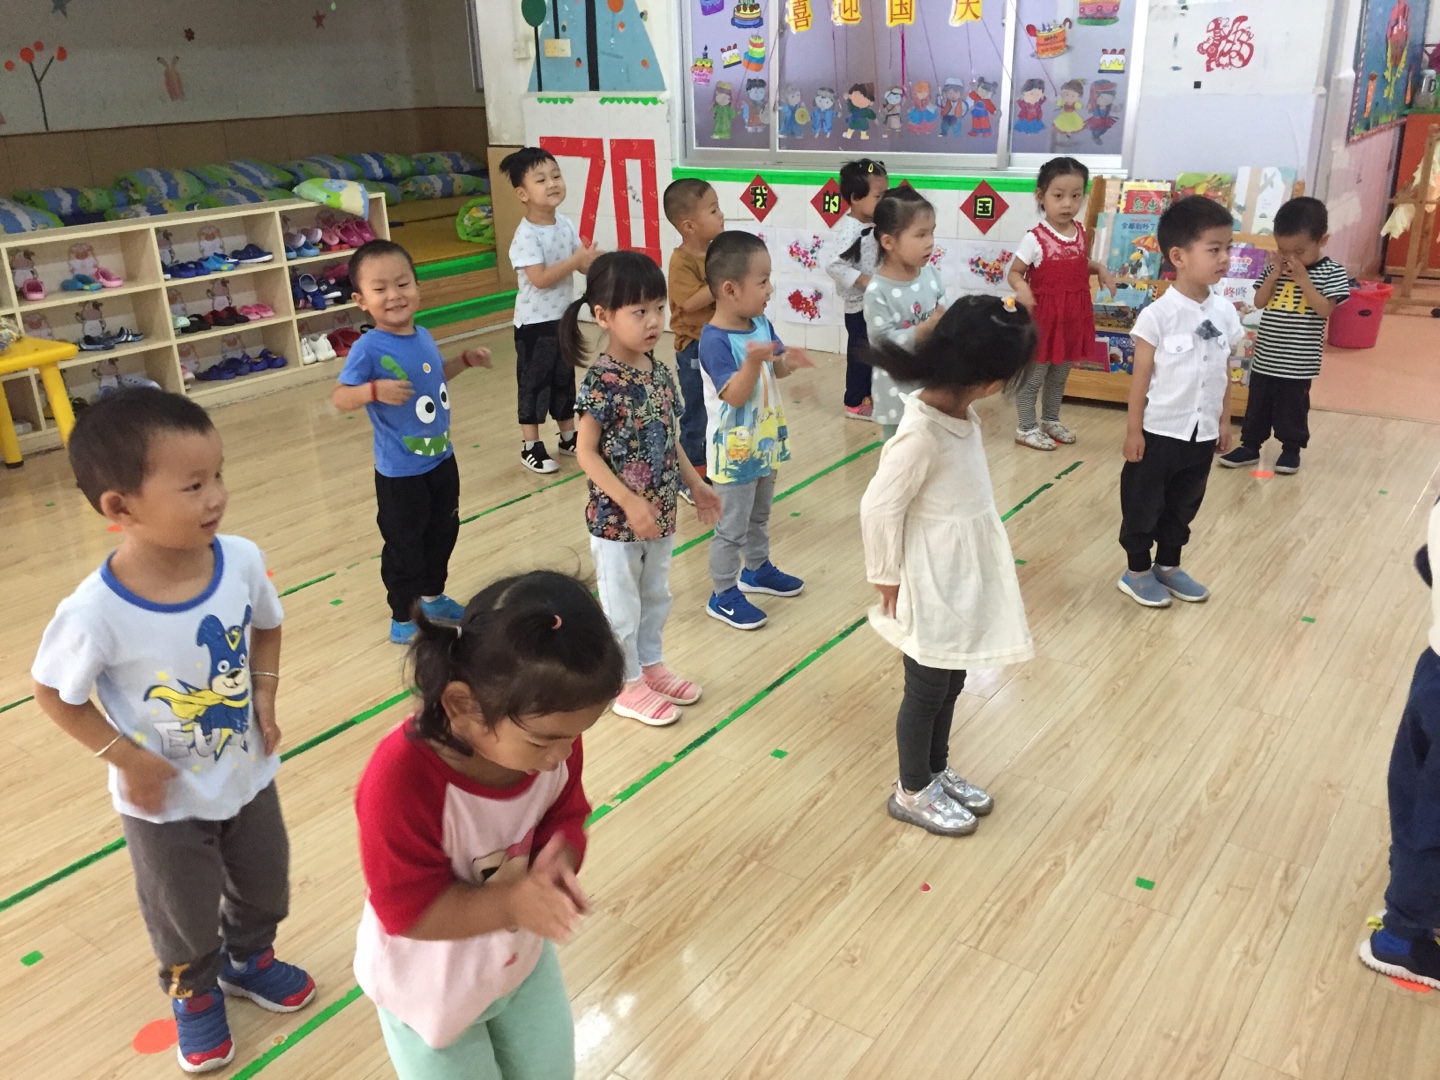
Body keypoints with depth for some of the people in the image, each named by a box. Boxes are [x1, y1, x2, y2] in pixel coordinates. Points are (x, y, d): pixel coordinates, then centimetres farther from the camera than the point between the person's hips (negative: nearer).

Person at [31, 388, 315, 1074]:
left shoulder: (241, 560, -23)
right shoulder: (97, 612, -34)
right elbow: (54, 693, -15)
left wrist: (264, 695, -10)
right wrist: (125, 759, -17)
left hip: (248, 774, 4)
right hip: (165, 800, -3)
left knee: (265, 888, 27)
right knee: (185, 919, 22)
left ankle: (249, 959, 59)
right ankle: (194, 994, 54)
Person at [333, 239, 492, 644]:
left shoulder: (423, 336, -1)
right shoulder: (368, 349, -23)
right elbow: (339, 397, -27)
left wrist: (465, 360, 7)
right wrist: (374, 390, -43)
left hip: (442, 460, 7)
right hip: (400, 472, -7)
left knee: (443, 533, 23)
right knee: (404, 547, 8)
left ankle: (433, 596, 45)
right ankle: (402, 618, 27)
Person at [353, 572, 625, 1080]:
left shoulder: (548, 737, -22)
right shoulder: (401, 780, -38)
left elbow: (564, 821, -8)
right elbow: (408, 909, -30)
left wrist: (554, 870, -28)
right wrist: (511, 902, -39)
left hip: (523, 960, 6)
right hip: (429, 990, -5)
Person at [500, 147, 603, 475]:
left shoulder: (565, 224, 2)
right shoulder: (526, 235, -21)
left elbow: (583, 264, 6)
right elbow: (540, 279, -27)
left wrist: (595, 260, -17)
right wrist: (577, 260, -28)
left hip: (564, 318, 7)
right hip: (534, 322, -7)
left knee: (565, 378, 18)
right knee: (534, 382, 2)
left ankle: (569, 436, 32)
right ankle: (530, 446, 12)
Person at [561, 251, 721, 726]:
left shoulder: (659, 372, 0)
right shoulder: (602, 382, -21)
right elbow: (586, 453, -19)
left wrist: (695, 485, 13)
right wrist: (630, 503, -24)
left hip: (659, 512, 7)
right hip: (617, 518, -7)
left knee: (655, 596, 23)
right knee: (621, 606, 10)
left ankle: (651, 667, 42)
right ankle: (628, 686, 27)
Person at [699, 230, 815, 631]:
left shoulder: (761, 324, -1)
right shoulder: (715, 341, -25)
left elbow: (774, 370, 11)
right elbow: (734, 396, -28)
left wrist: (787, 362, -12)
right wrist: (753, 362, -43)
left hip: (764, 442, 8)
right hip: (735, 450, -8)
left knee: (759, 514, 25)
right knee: (732, 526, 4)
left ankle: (756, 568, 45)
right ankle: (723, 595, 18)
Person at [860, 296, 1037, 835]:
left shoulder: (959, 408, -2)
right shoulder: (922, 432, -28)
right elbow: (879, 509, -23)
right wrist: (888, 579, -14)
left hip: (964, 579, 8)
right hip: (934, 587, -8)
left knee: (951, 682, 23)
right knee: (927, 690, 10)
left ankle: (937, 772, 43)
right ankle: (912, 791, 30)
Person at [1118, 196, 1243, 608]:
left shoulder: (1225, 312, 0)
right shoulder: (1158, 315, -17)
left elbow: (1224, 373, 9)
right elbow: (1141, 377, -12)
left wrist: (1224, 421, 11)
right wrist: (1134, 430, -10)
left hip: (1202, 433, 5)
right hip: (1159, 432, -5)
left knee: (1184, 507, 18)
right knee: (1143, 506, 9)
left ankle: (1169, 566, 35)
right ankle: (1137, 572, 25)